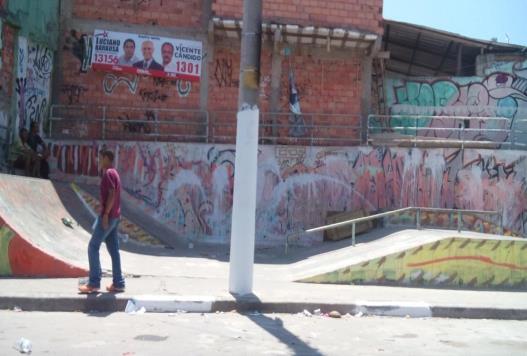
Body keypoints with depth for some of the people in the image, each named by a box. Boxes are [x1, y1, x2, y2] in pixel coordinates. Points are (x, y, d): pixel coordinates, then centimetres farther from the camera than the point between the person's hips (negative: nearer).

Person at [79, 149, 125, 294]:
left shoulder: (108, 173, -12)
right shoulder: (114, 173, 18)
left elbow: (111, 194, -21)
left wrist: (105, 214, -23)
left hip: (108, 216, -10)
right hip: (114, 216, 10)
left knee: (93, 247, -5)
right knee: (113, 249, 8)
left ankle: (94, 283, -4)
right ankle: (118, 283, 8)